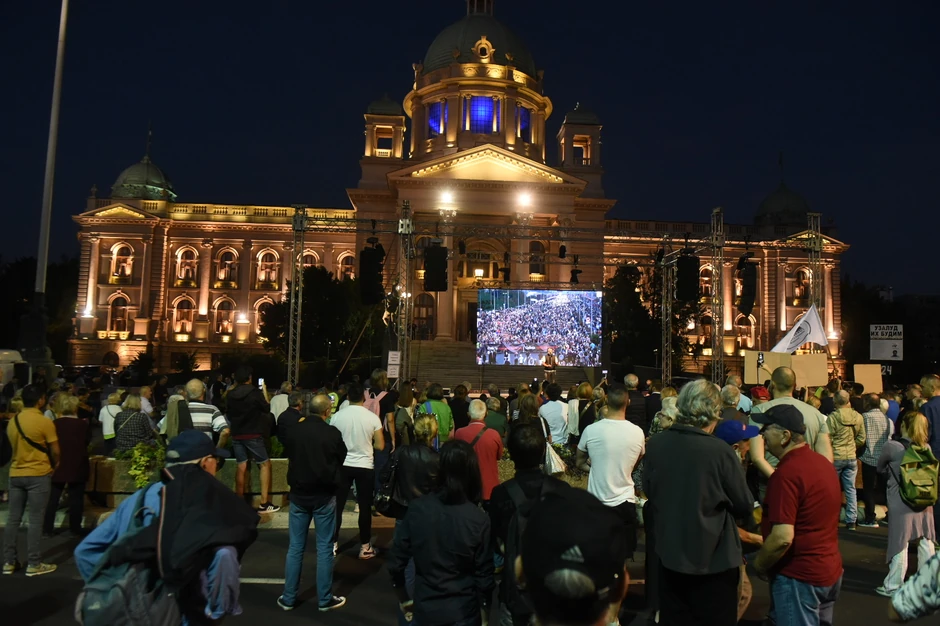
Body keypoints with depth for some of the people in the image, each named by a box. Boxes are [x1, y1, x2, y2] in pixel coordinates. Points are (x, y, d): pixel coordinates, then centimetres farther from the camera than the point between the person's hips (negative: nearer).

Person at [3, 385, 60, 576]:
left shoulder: (12, 421, 5)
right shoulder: (45, 422, -14)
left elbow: (15, 446, 14)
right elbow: (55, 451, -10)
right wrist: (54, 466, 10)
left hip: (16, 474, 6)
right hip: (38, 474, -6)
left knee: (13, 519, 12)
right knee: (35, 520, -1)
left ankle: (9, 562, 18)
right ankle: (34, 564, 4)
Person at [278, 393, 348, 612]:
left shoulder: (293, 430, -8)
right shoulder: (332, 433, -16)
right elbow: (341, 459, 2)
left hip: (298, 494, 3)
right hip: (324, 496, -3)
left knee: (295, 548, 13)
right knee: (324, 549, 8)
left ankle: (288, 598, 22)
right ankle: (325, 599, 16)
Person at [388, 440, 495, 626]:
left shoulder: (417, 508, -14)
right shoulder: (479, 520, -18)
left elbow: (396, 562, -7)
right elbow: (484, 576, -12)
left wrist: (403, 599, 10)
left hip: (424, 610, 2)